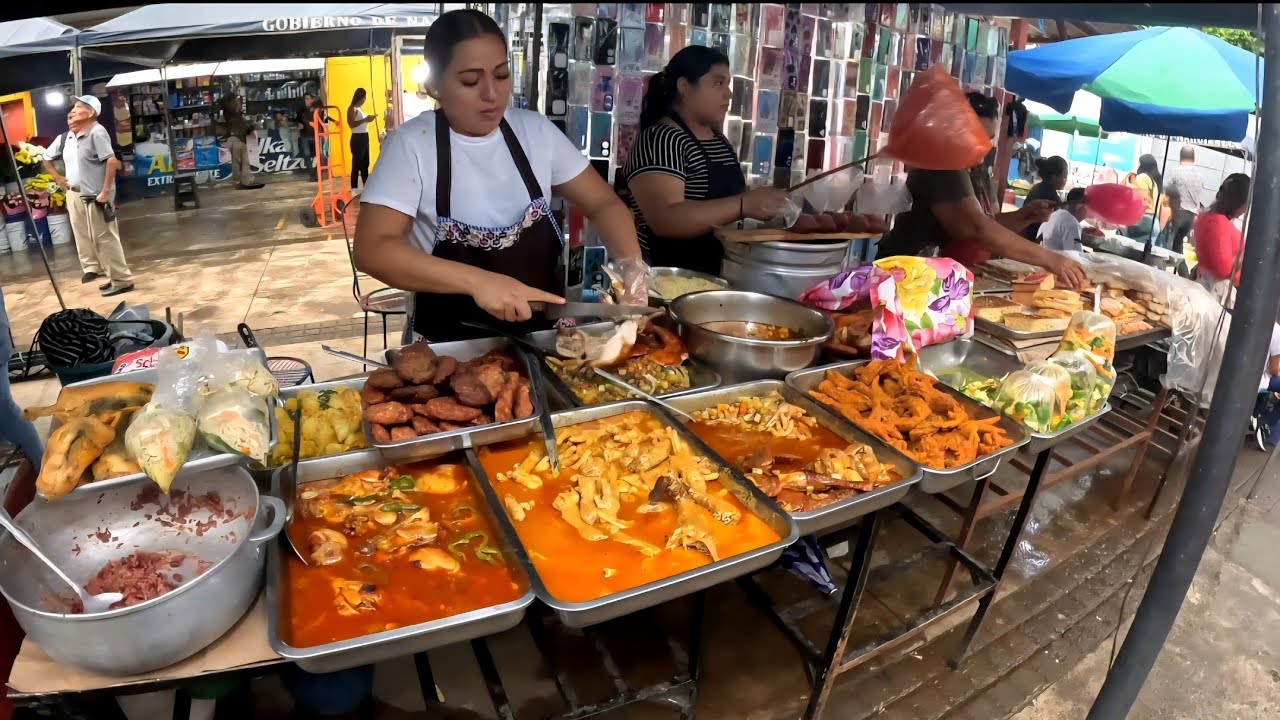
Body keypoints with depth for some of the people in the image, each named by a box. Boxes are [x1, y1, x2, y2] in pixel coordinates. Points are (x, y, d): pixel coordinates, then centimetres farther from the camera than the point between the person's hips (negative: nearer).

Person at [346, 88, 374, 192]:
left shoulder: (359, 109, 16)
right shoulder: (352, 109, -10)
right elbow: (351, 124, -20)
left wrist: (367, 119, 7)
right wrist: (365, 119, -22)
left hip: (364, 137, 9)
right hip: (357, 138, -9)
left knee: (365, 163, 14)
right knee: (357, 163, -8)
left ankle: (366, 186, 22)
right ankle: (354, 188, -5)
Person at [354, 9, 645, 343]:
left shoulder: (536, 131, 0)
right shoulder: (411, 145, -10)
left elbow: (603, 203, 4)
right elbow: (372, 249, -17)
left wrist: (631, 264, -16)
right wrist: (477, 281, -29)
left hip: (543, 332, 3)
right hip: (451, 345, -3)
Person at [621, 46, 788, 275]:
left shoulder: (719, 141, 14)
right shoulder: (661, 139, -13)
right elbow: (664, 219, -26)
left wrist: (759, 206, 9)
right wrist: (744, 205, -28)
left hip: (715, 273, 8)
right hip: (667, 277, -8)